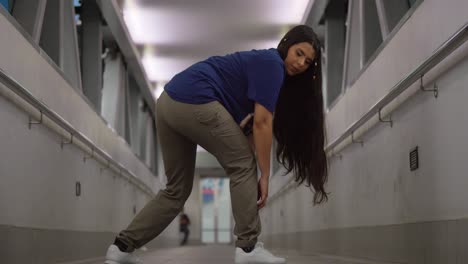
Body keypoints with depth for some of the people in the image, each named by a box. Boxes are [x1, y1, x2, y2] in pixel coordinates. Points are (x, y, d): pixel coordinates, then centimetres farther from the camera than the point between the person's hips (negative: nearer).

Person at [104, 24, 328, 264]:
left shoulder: (261, 63, 26)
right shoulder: (271, 64, -2)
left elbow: (249, 124, 23)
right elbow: (261, 122, -11)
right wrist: (264, 176, -6)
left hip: (168, 103, 10)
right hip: (195, 102, -10)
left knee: (177, 189, 15)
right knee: (243, 164, 3)